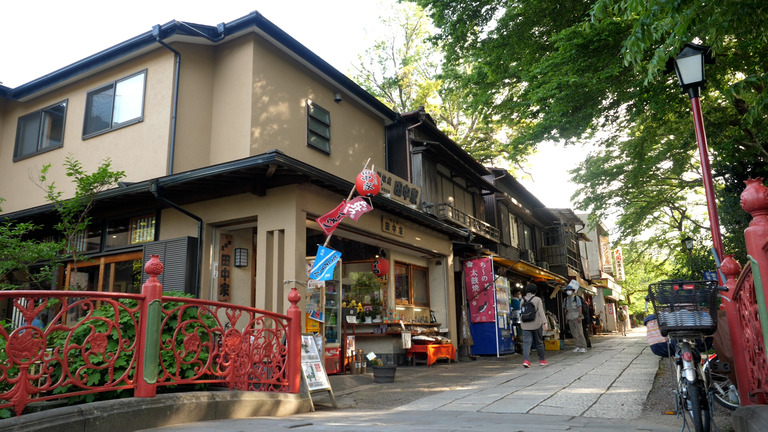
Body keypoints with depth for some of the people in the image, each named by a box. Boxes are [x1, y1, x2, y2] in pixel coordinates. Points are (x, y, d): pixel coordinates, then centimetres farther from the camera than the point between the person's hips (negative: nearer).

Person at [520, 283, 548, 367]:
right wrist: (544, 322, -15)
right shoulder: (537, 299, -5)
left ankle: (525, 360, -19)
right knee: (539, 342, 12)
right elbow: (541, 312, -12)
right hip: (536, 324, -2)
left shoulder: (523, 300, 5)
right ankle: (542, 360, 24)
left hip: (525, 325, 2)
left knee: (526, 342, -3)